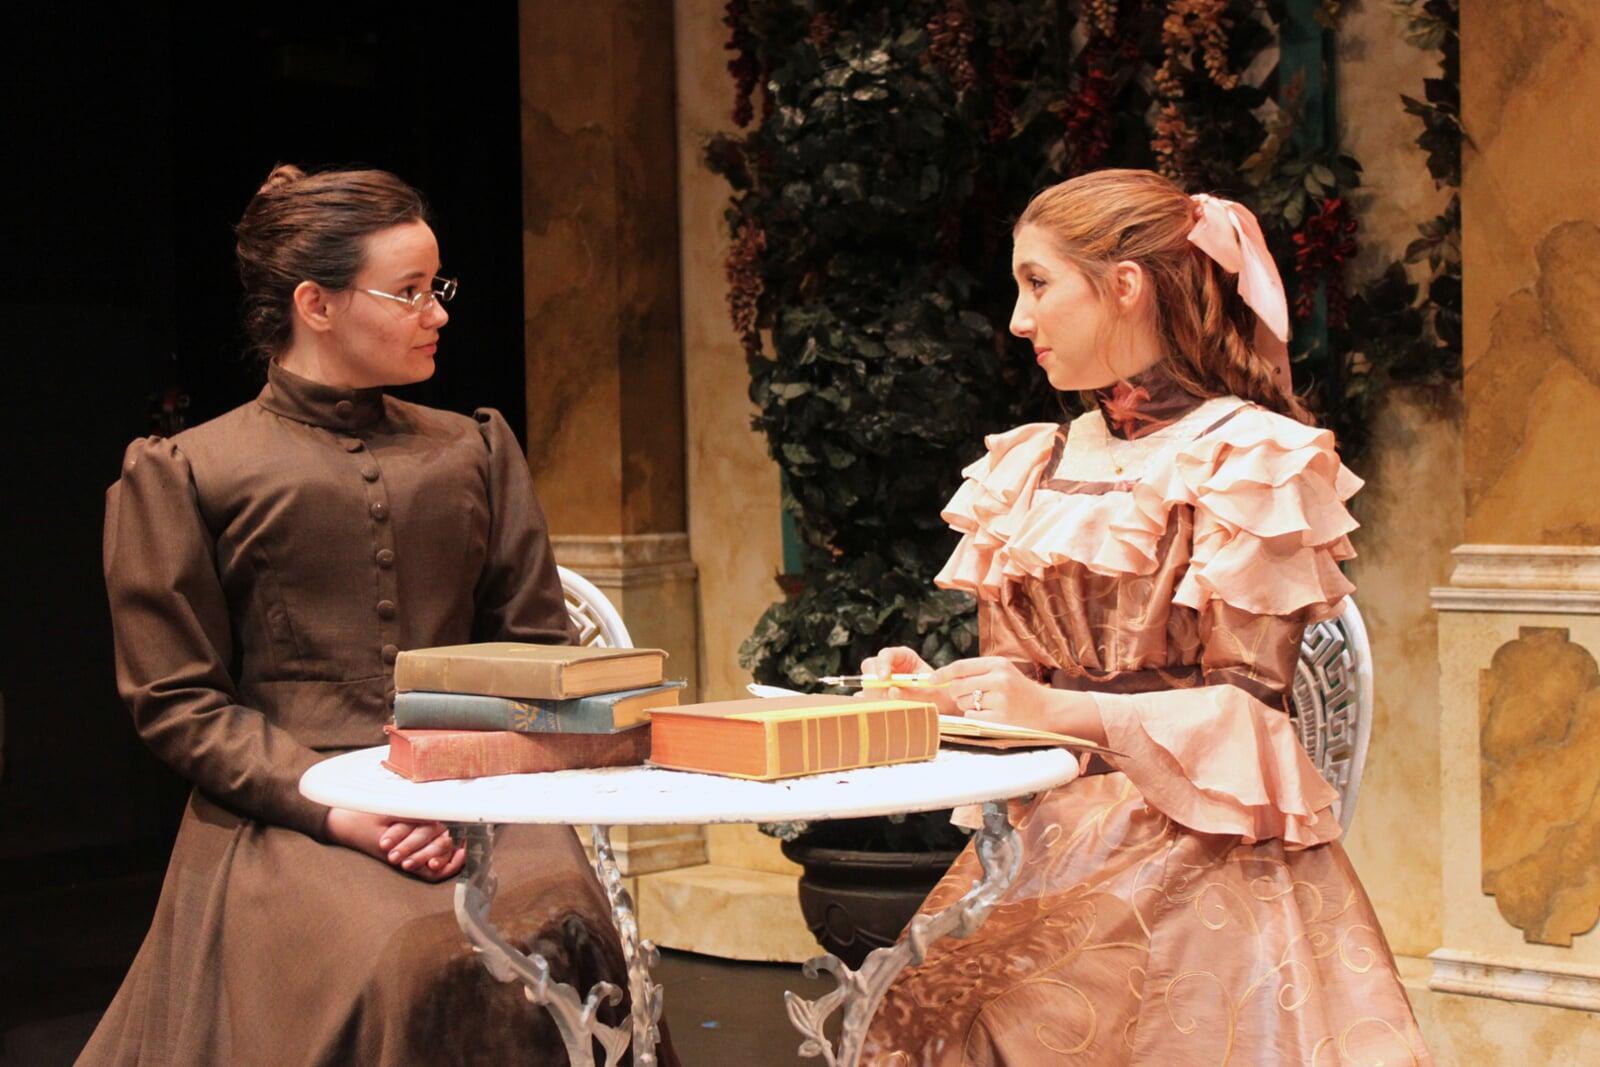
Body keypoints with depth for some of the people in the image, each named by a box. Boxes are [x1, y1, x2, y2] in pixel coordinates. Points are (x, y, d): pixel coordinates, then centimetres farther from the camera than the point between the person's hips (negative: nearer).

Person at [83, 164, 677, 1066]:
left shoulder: (477, 451, 18)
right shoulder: (182, 476, 6)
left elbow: (537, 652, 14)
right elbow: (179, 701, 2)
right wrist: (335, 808, -12)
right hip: (288, 821, -3)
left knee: (563, 935, -29)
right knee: (421, 966, -33)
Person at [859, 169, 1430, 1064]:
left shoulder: (1245, 461, -2)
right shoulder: (1031, 468, 18)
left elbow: (1247, 711, -8)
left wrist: (1064, 711, -19)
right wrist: (931, 688, 2)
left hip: (1188, 852, -5)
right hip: (1039, 845, 6)